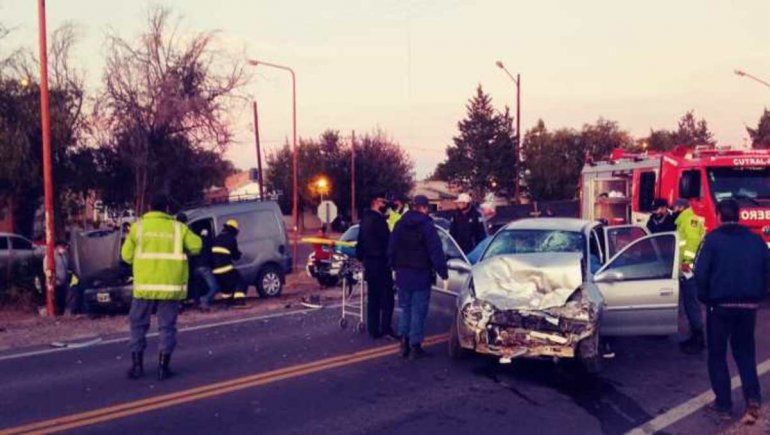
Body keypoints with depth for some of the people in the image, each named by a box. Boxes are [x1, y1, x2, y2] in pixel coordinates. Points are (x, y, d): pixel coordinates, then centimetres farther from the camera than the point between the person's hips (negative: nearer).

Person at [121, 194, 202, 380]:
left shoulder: (138, 226, 3)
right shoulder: (178, 227, 5)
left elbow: (127, 255, 4)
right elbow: (196, 246, -1)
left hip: (145, 284, 0)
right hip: (171, 285, 0)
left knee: (139, 324, 13)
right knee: (167, 326, 6)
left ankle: (137, 365, 13)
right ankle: (163, 367, 5)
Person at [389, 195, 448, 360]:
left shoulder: (400, 224, 7)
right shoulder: (426, 225, -11)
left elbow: (391, 248, 12)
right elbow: (436, 251, -13)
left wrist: (395, 266, 21)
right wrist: (443, 271, -6)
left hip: (403, 274, 6)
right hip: (421, 275, -5)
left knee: (405, 309, 15)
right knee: (418, 311, 0)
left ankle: (404, 343, 14)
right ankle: (415, 346, 3)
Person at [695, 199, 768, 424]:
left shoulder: (713, 239, -9)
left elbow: (701, 273, -14)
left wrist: (705, 298, 1)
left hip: (720, 304, -4)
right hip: (749, 306, 4)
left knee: (717, 355, 9)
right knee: (745, 352, 15)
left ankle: (723, 404, 11)